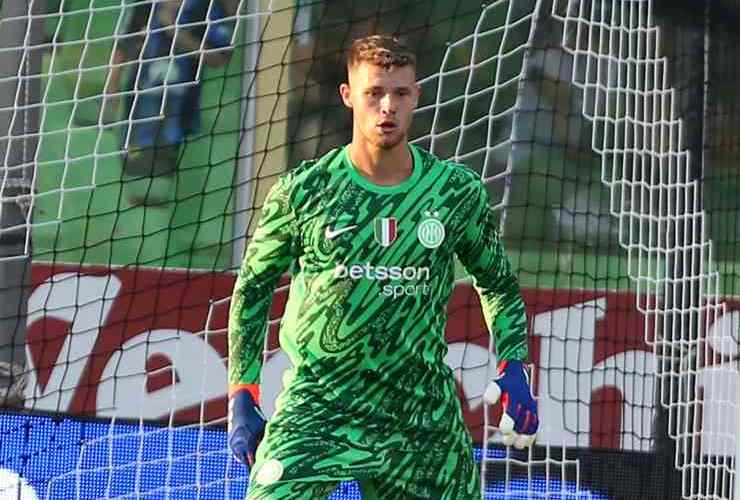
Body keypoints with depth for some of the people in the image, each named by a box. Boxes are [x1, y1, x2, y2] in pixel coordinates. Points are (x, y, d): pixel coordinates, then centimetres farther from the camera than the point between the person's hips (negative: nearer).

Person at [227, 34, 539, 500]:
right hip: (317, 405, -2)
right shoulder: (302, 191, -4)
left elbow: (499, 282, 17)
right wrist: (242, 396, 4)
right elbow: (253, 288, 7)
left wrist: (512, 368, 4)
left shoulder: (458, 191, 1)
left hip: (424, 411, 2)